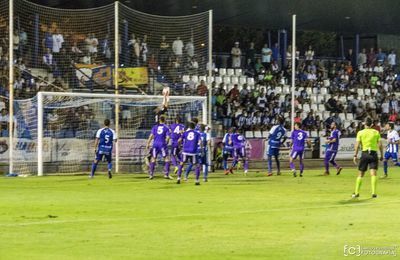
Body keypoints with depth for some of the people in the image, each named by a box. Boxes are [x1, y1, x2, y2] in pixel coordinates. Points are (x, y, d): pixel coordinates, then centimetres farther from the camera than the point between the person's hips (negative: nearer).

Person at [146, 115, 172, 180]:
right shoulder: (166, 128, 4)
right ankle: (166, 174, -3)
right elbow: (167, 137, -3)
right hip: (162, 144, -2)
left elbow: (151, 136, 0)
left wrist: (148, 144, 2)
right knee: (167, 159, 5)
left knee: (153, 159, 10)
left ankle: (151, 174, 6)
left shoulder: (155, 127, 8)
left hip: (155, 144, 2)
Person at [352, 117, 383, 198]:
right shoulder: (376, 132, 4)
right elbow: (380, 144, 2)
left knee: (360, 174, 9)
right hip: (374, 154, 0)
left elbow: (357, 145, -3)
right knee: (373, 174, -3)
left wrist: (355, 155, 1)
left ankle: (356, 192, 12)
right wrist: (381, 155, 9)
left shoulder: (360, 133, 2)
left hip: (365, 153, 0)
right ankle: (374, 193, -13)